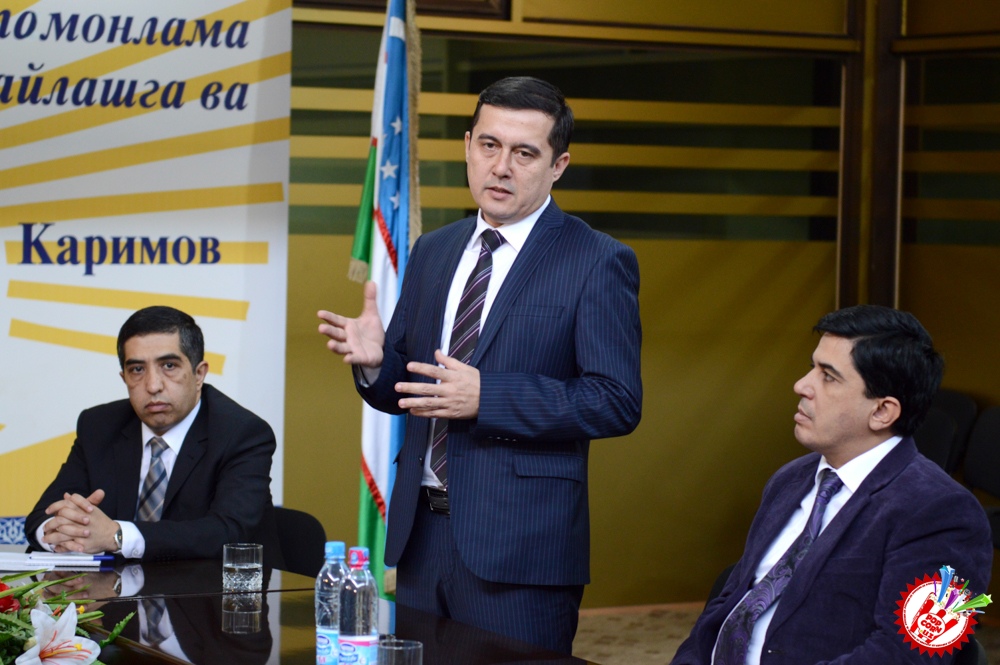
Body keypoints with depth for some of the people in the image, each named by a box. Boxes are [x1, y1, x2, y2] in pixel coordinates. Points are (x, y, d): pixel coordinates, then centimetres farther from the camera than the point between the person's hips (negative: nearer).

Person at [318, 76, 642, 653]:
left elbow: (617, 402, -14)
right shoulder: (434, 252, 14)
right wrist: (375, 361, -7)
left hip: (520, 544, -6)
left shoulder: (598, 262, -5)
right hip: (421, 534, 6)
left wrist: (485, 395, -22)